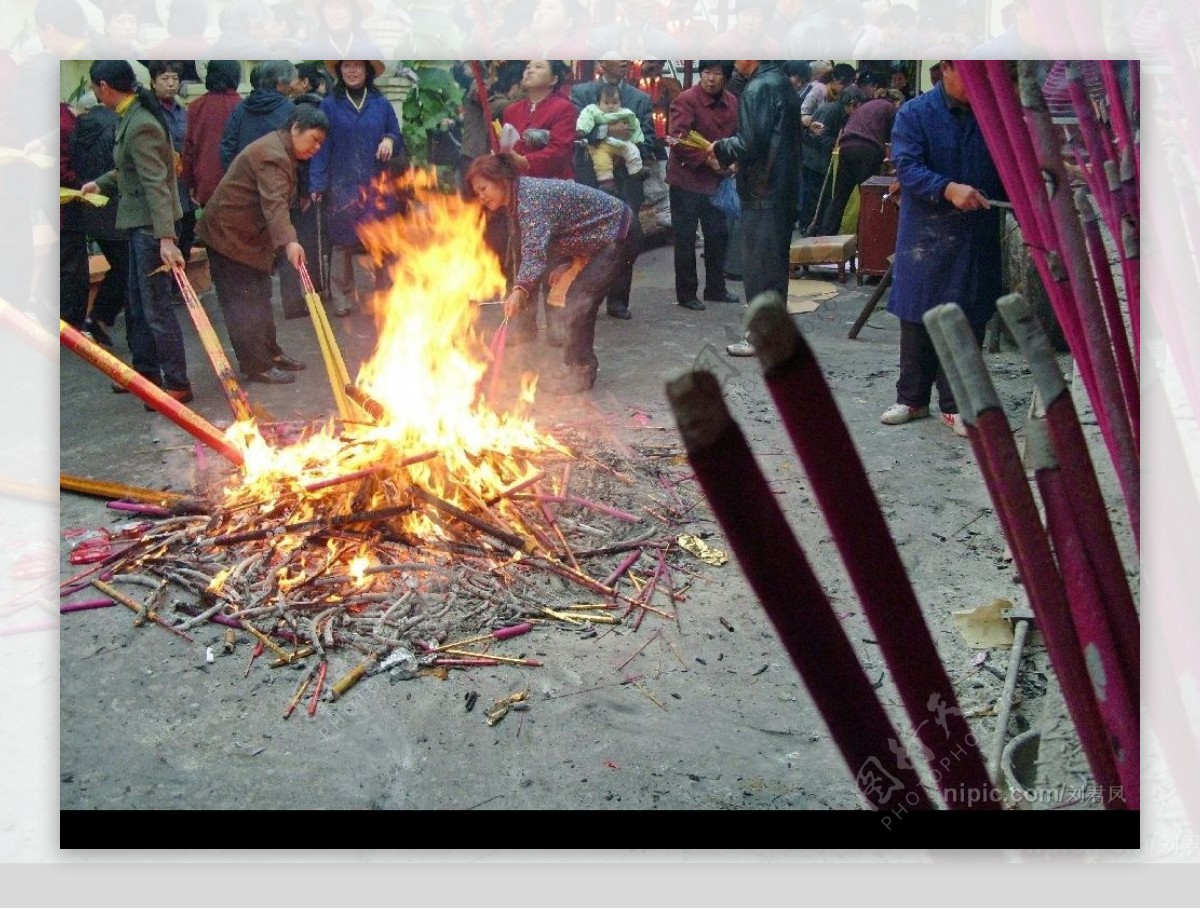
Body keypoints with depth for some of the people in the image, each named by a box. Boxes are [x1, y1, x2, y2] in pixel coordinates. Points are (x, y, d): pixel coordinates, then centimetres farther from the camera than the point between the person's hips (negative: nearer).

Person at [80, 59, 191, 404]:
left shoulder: (140, 125, -21)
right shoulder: (131, 117, 8)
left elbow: (156, 185, -27)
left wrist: (166, 237, -31)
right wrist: (101, 183, 24)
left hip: (152, 224, -10)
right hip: (140, 222, 10)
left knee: (156, 305, -4)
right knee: (139, 301, 18)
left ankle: (177, 384, 4)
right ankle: (146, 372, 31)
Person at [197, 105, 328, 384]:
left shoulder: (280, 150, 10)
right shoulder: (273, 156, -24)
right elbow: (274, 204, -40)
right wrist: (289, 241, -53)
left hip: (248, 234, 11)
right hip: (230, 234, -11)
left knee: (259, 297, 16)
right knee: (244, 303, -6)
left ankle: (270, 353, 25)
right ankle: (257, 366, -3)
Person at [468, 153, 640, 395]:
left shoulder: (530, 197, -27)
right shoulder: (518, 199, 4)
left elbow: (535, 250, -42)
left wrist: (520, 290, -54)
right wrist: (564, 264, -2)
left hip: (617, 236, -10)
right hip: (598, 241, 10)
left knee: (577, 305, -14)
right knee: (574, 302, 12)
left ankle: (580, 374, -2)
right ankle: (577, 367, 23)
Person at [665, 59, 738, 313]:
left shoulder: (732, 103, 4)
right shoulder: (685, 101, -15)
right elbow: (679, 140, -22)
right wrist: (708, 159, -25)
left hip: (717, 180, 6)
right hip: (687, 179, -6)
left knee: (719, 235, 13)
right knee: (685, 239, 2)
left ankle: (715, 288, 27)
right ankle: (686, 293, 12)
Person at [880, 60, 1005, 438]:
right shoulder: (914, 114, -2)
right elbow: (907, 167, -13)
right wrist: (949, 189, -28)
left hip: (979, 239, 3)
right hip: (925, 237, -2)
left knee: (968, 323, 5)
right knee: (917, 321, 5)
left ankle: (955, 405, 15)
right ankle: (912, 398, 20)